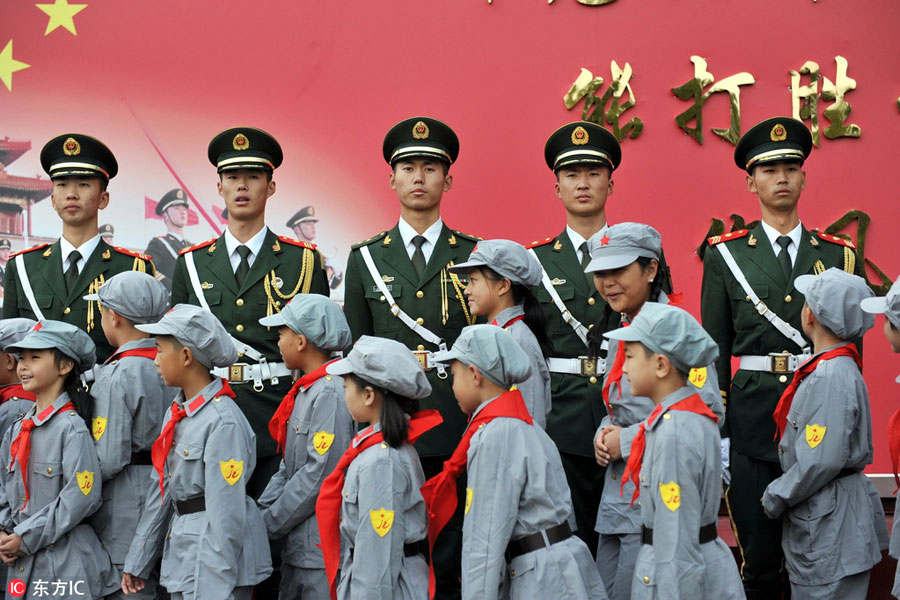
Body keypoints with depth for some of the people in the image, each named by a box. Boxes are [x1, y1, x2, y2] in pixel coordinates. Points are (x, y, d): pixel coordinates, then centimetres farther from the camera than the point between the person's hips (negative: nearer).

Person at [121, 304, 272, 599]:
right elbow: (160, 489, 16)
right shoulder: (177, 412, 9)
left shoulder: (223, 422, -19)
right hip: (181, 555, 8)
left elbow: (226, 515, -20)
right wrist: (138, 562, 18)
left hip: (215, 561, -8)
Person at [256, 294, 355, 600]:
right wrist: (261, 511, 5)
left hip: (323, 547, -9)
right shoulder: (305, 390, 14)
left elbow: (320, 474, -21)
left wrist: (269, 524, -13)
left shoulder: (331, 393, -17)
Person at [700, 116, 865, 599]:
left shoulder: (839, 256, 9)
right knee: (759, 558, 4)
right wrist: (713, 430, -1)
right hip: (752, 418, -1)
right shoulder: (725, 255, 6)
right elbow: (715, 350, 5)